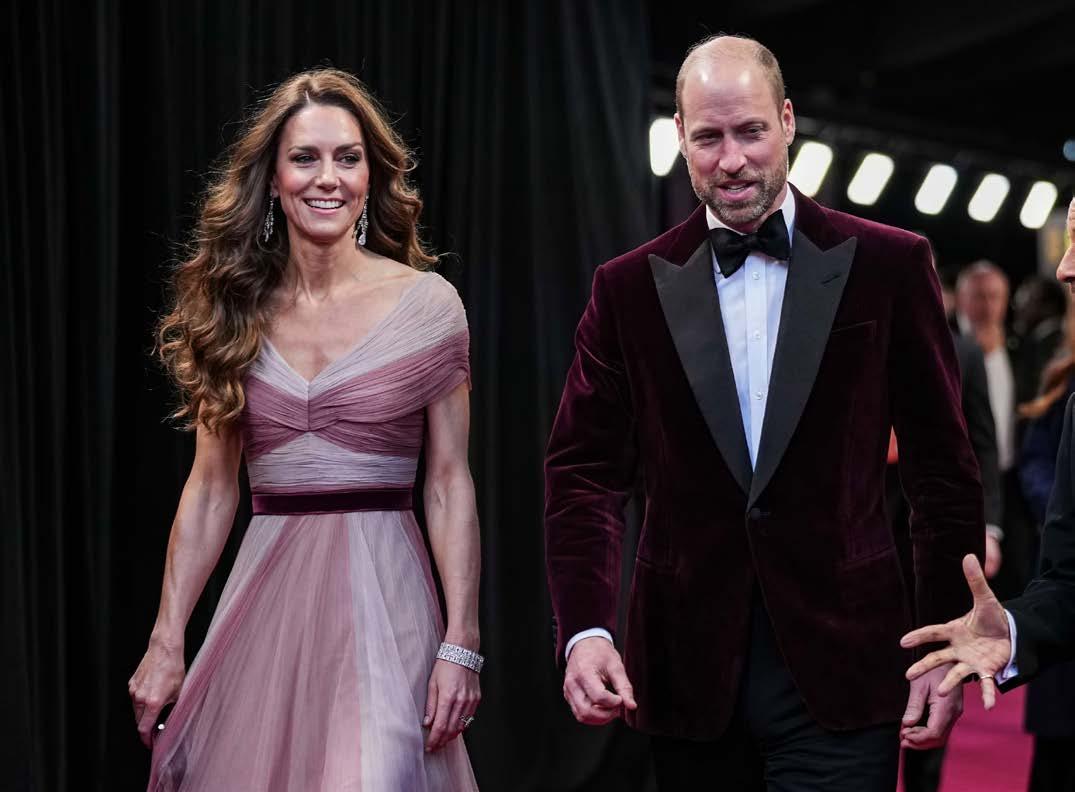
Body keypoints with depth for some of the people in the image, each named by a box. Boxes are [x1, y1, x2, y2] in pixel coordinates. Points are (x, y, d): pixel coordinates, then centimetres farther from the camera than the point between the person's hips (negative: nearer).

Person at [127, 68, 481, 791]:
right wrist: (166, 642, 6)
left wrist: (461, 645, -8)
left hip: (383, 595, -3)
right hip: (264, 594, 3)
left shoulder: (428, 304, -2)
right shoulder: (234, 311, 5)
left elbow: (450, 484, -2)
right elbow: (210, 489, 9)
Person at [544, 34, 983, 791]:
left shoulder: (888, 265, 0)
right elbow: (587, 471, 2)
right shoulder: (630, 288, 4)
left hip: (839, 668, -2)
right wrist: (585, 630, -11)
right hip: (688, 670, 2)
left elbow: (943, 468, 2)